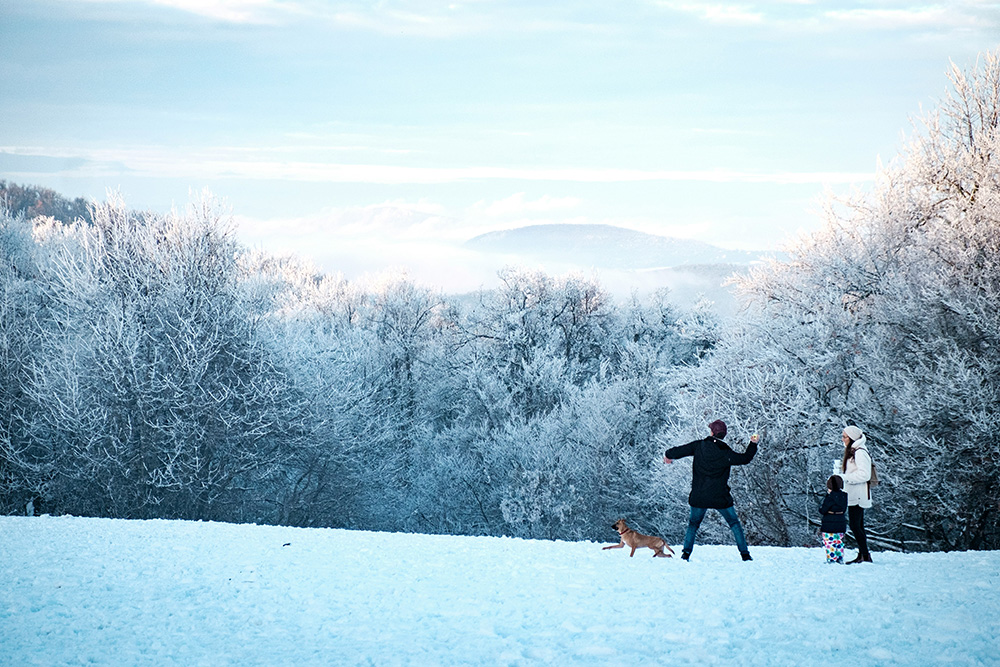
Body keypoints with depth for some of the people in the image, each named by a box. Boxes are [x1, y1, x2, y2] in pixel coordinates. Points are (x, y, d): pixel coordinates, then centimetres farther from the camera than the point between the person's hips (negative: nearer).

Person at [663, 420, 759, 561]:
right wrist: (753, 444, 16)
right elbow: (745, 458, 3)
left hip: (699, 496, 1)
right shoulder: (726, 453, -10)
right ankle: (745, 554, 7)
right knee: (734, 524, 11)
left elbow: (679, 451, -1)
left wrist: (668, 455, 21)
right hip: (720, 497, -1)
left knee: (693, 524, 19)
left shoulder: (699, 446, -7)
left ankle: (686, 552, 10)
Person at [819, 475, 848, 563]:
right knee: (839, 542, 17)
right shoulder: (844, 496, 3)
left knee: (830, 544, -1)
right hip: (841, 525, 7)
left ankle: (831, 560, -3)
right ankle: (840, 559, 18)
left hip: (829, 525, -7)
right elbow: (844, 510, 12)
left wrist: (821, 507, 7)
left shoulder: (830, 498, -18)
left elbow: (822, 510, -14)